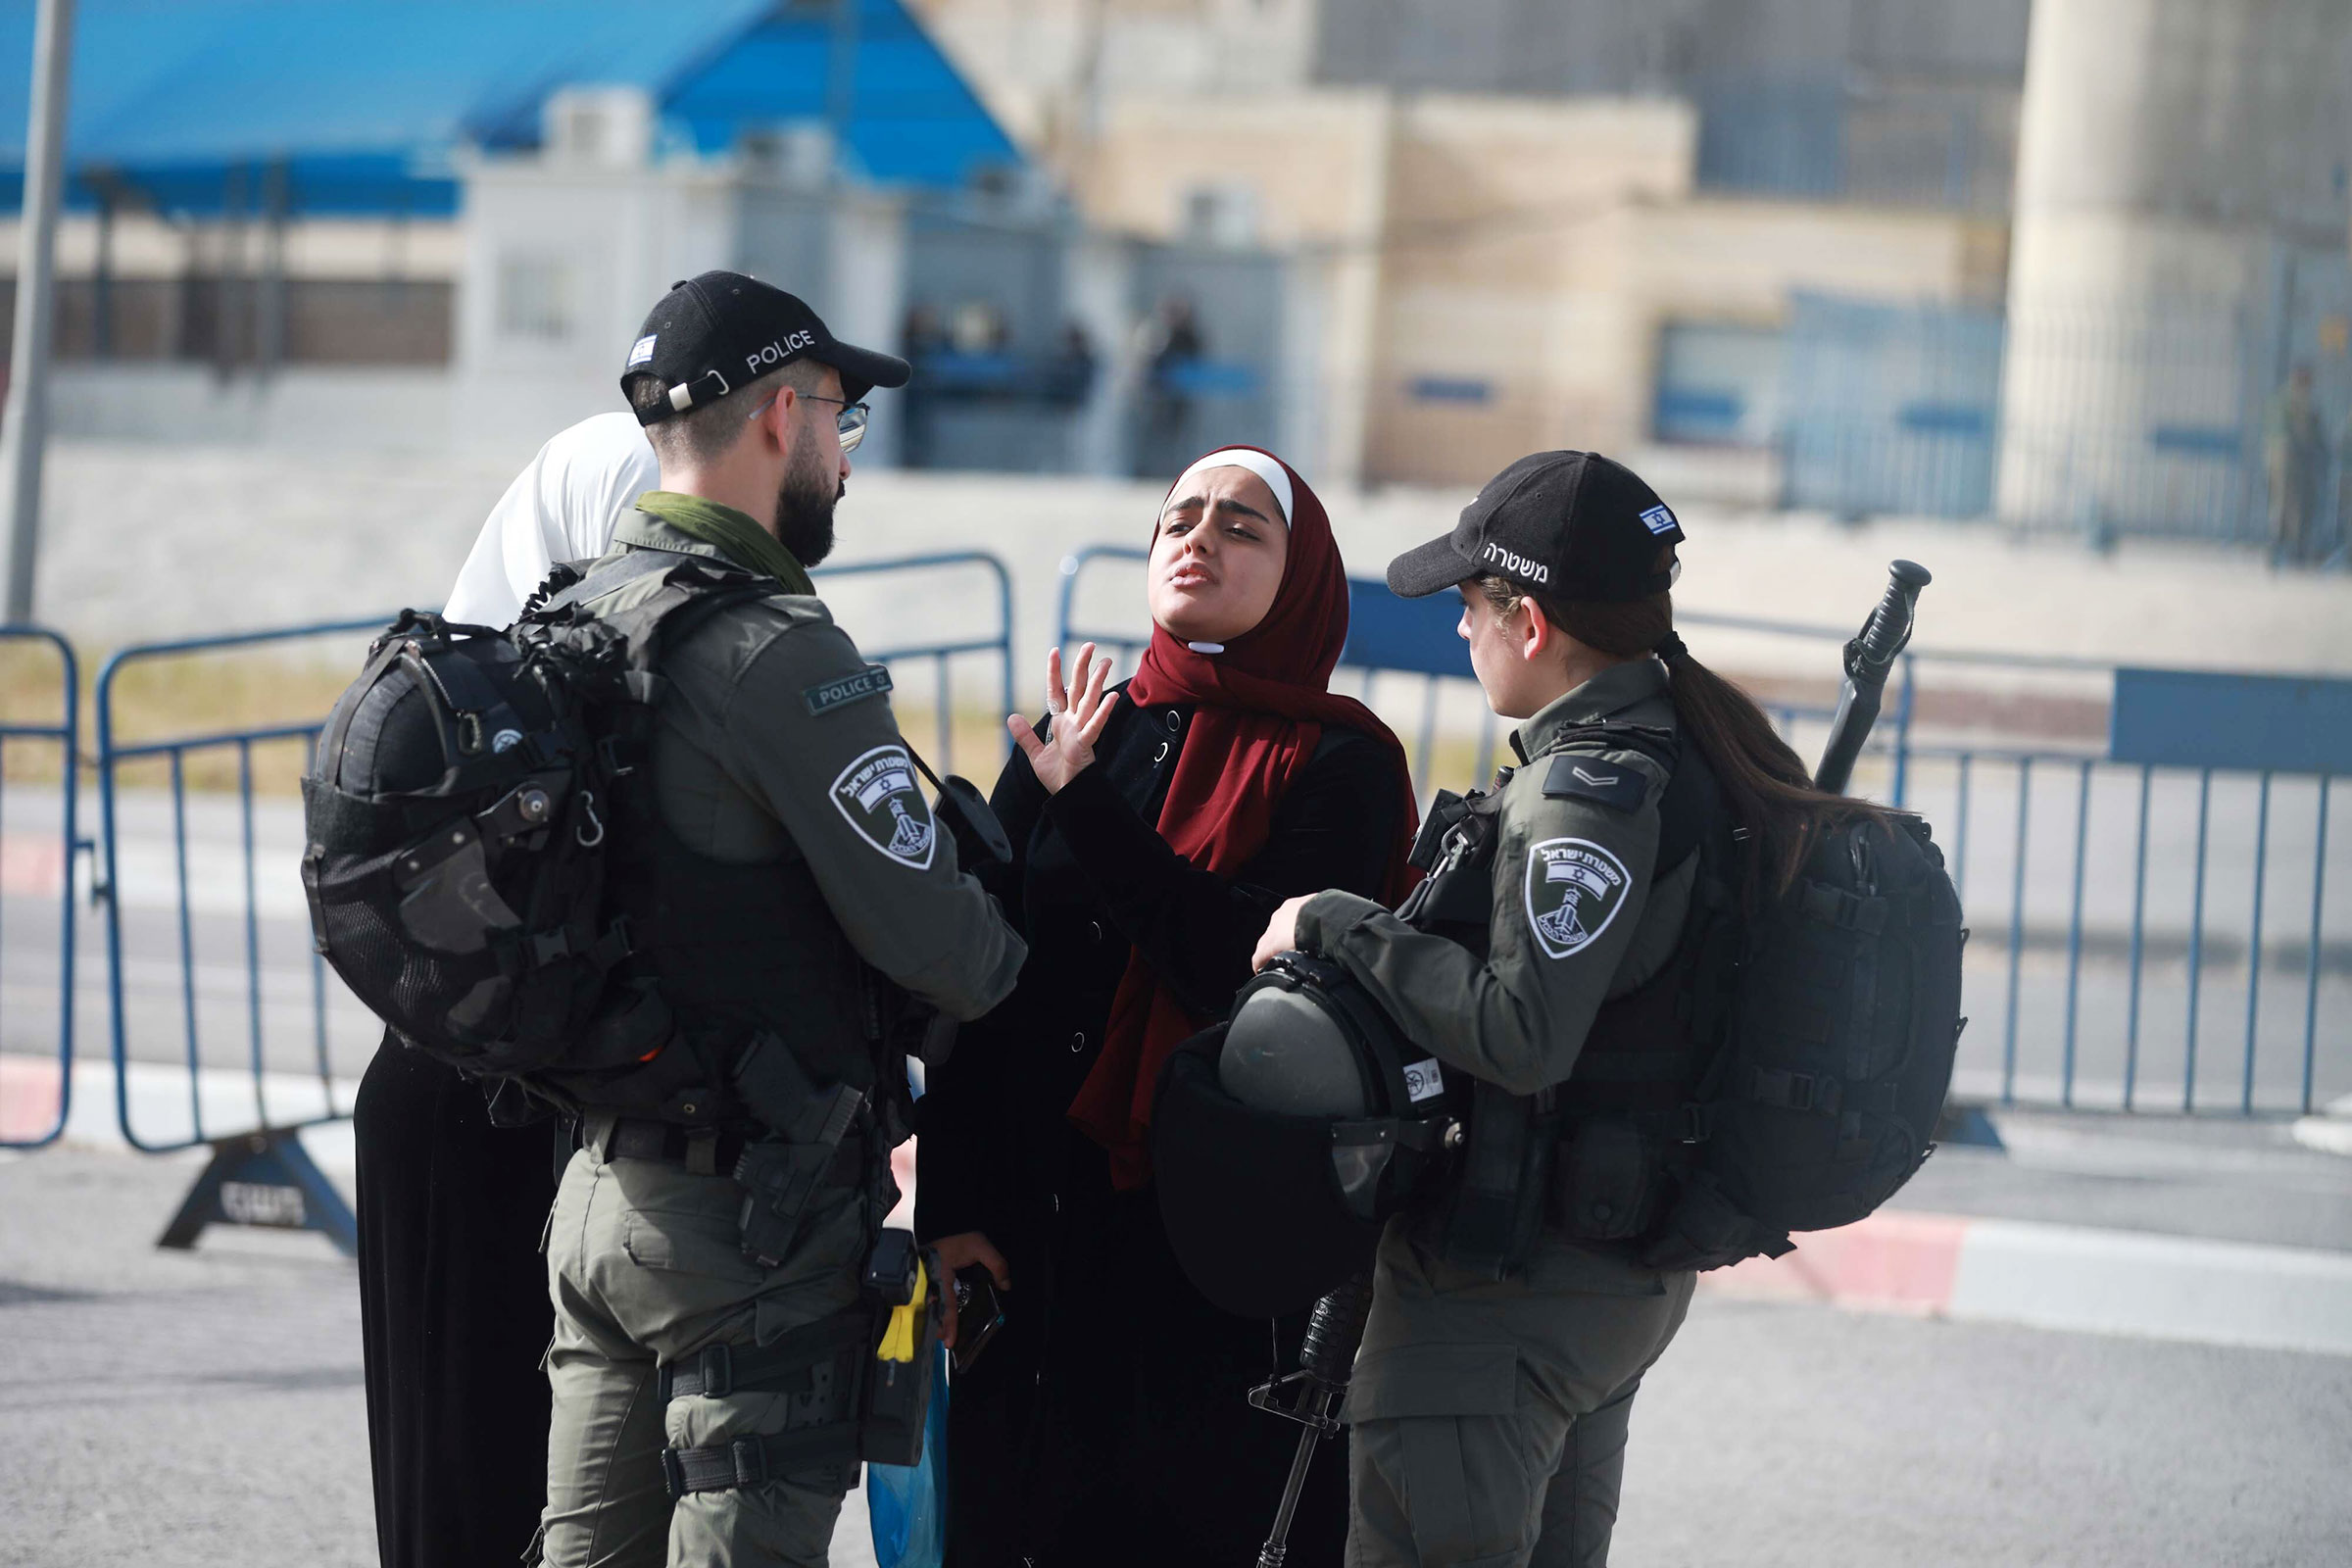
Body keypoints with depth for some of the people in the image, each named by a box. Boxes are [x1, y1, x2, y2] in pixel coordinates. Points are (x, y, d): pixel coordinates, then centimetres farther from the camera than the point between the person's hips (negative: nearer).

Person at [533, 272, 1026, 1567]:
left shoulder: (576, 614, 10)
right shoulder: (775, 650, -17)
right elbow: (930, 936, -17)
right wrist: (1007, 965, 5)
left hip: (599, 1182, 9)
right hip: (751, 1216, -9)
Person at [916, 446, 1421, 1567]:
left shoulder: (1340, 768, -4)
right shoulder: (1063, 741, 8)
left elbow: (1262, 981, -18)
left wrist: (1088, 811, -18)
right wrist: (951, 1207, -1)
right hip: (1041, 1235, 4)